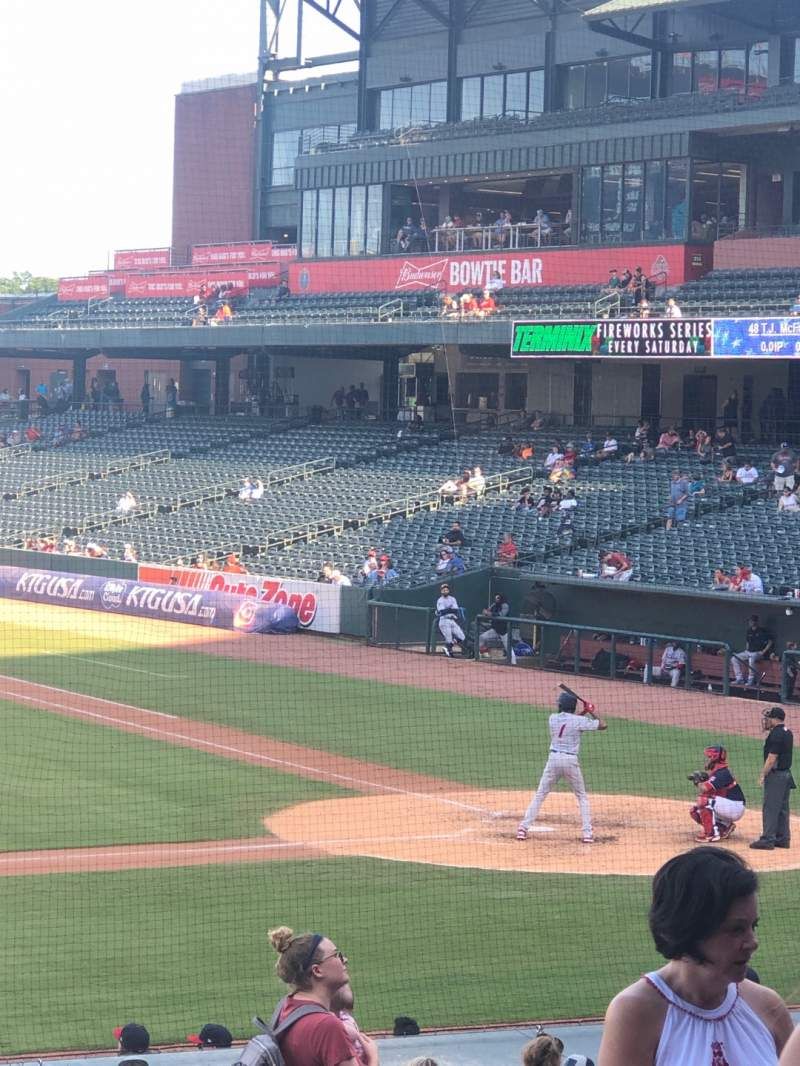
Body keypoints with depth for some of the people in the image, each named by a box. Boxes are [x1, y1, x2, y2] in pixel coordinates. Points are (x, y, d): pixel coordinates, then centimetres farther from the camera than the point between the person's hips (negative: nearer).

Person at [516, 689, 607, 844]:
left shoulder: (552, 719, 5)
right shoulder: (578, 721, -5)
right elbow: (603, 725, 1)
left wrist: (584, 712, 20)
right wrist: (592, 713, 16)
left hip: (553, 759, 2)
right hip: (571, 761, -2)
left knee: (539, 795, 9)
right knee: (582, 797, 13)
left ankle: (523, 828, -1)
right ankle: (587, 833, 2)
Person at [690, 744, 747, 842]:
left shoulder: (722, 773, -21)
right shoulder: (715, 772, 10)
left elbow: (703, 789, -32)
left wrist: (698, 780, -10)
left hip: (736, 808, -10)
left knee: (704, 800, -28)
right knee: (695, 811, 7)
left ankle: (711, 834, -22)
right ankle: (725, 826, 11)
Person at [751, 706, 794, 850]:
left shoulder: (775, 734, -18)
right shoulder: (788, 733, 11)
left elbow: (772, 758, -20)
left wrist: (762, 775, -14)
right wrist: (767, 728, 13)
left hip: (776, 774, -10)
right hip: (786, 774, 10)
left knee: (770, 807, -6)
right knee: (782, 807, 14)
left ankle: (768, 839, -6)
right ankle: (783, 838, 17)